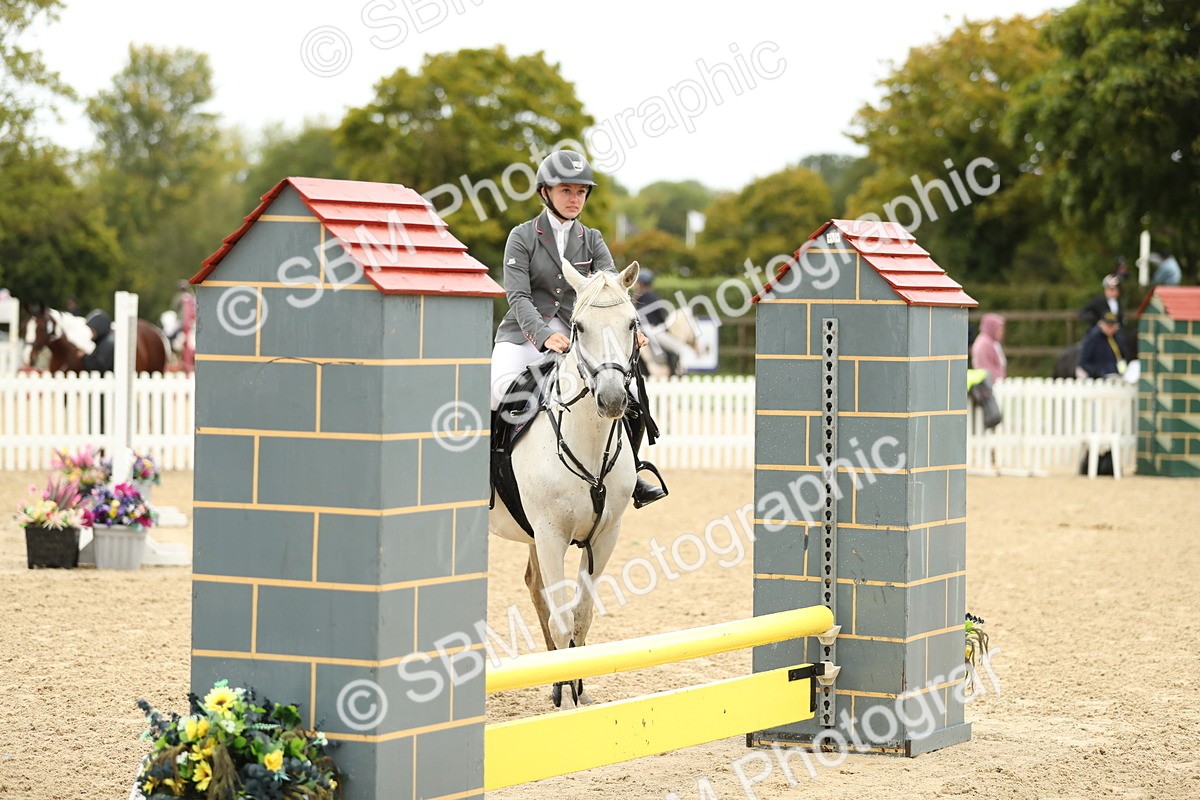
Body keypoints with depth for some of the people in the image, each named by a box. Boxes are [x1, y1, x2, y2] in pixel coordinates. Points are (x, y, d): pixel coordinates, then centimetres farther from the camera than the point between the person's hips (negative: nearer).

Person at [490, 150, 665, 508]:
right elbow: (518, 297, -11)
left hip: (573, 338, 4)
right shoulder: (523, 237, -1)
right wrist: (544, 335, -29)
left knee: (632, 399, -9)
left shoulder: (592, 240, 11)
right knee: (499, 392, -33)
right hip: (523, 336, -4)